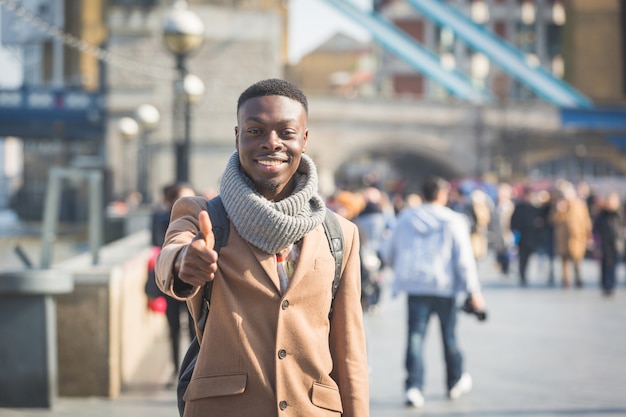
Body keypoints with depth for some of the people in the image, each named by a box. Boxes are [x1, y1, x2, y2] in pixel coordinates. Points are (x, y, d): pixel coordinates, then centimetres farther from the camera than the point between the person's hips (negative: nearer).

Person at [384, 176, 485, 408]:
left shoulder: (405, 219, 9)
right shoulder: (453, 221, -2)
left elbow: (390, 254, 18)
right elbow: (464, 258, -8)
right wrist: (474, 291, -5)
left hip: (414, 285, 2)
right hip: (444, 285, -2)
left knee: (415, 336, -3)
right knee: (449, 335, 12)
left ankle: (413, 387, -13)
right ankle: (455, 383, 27)